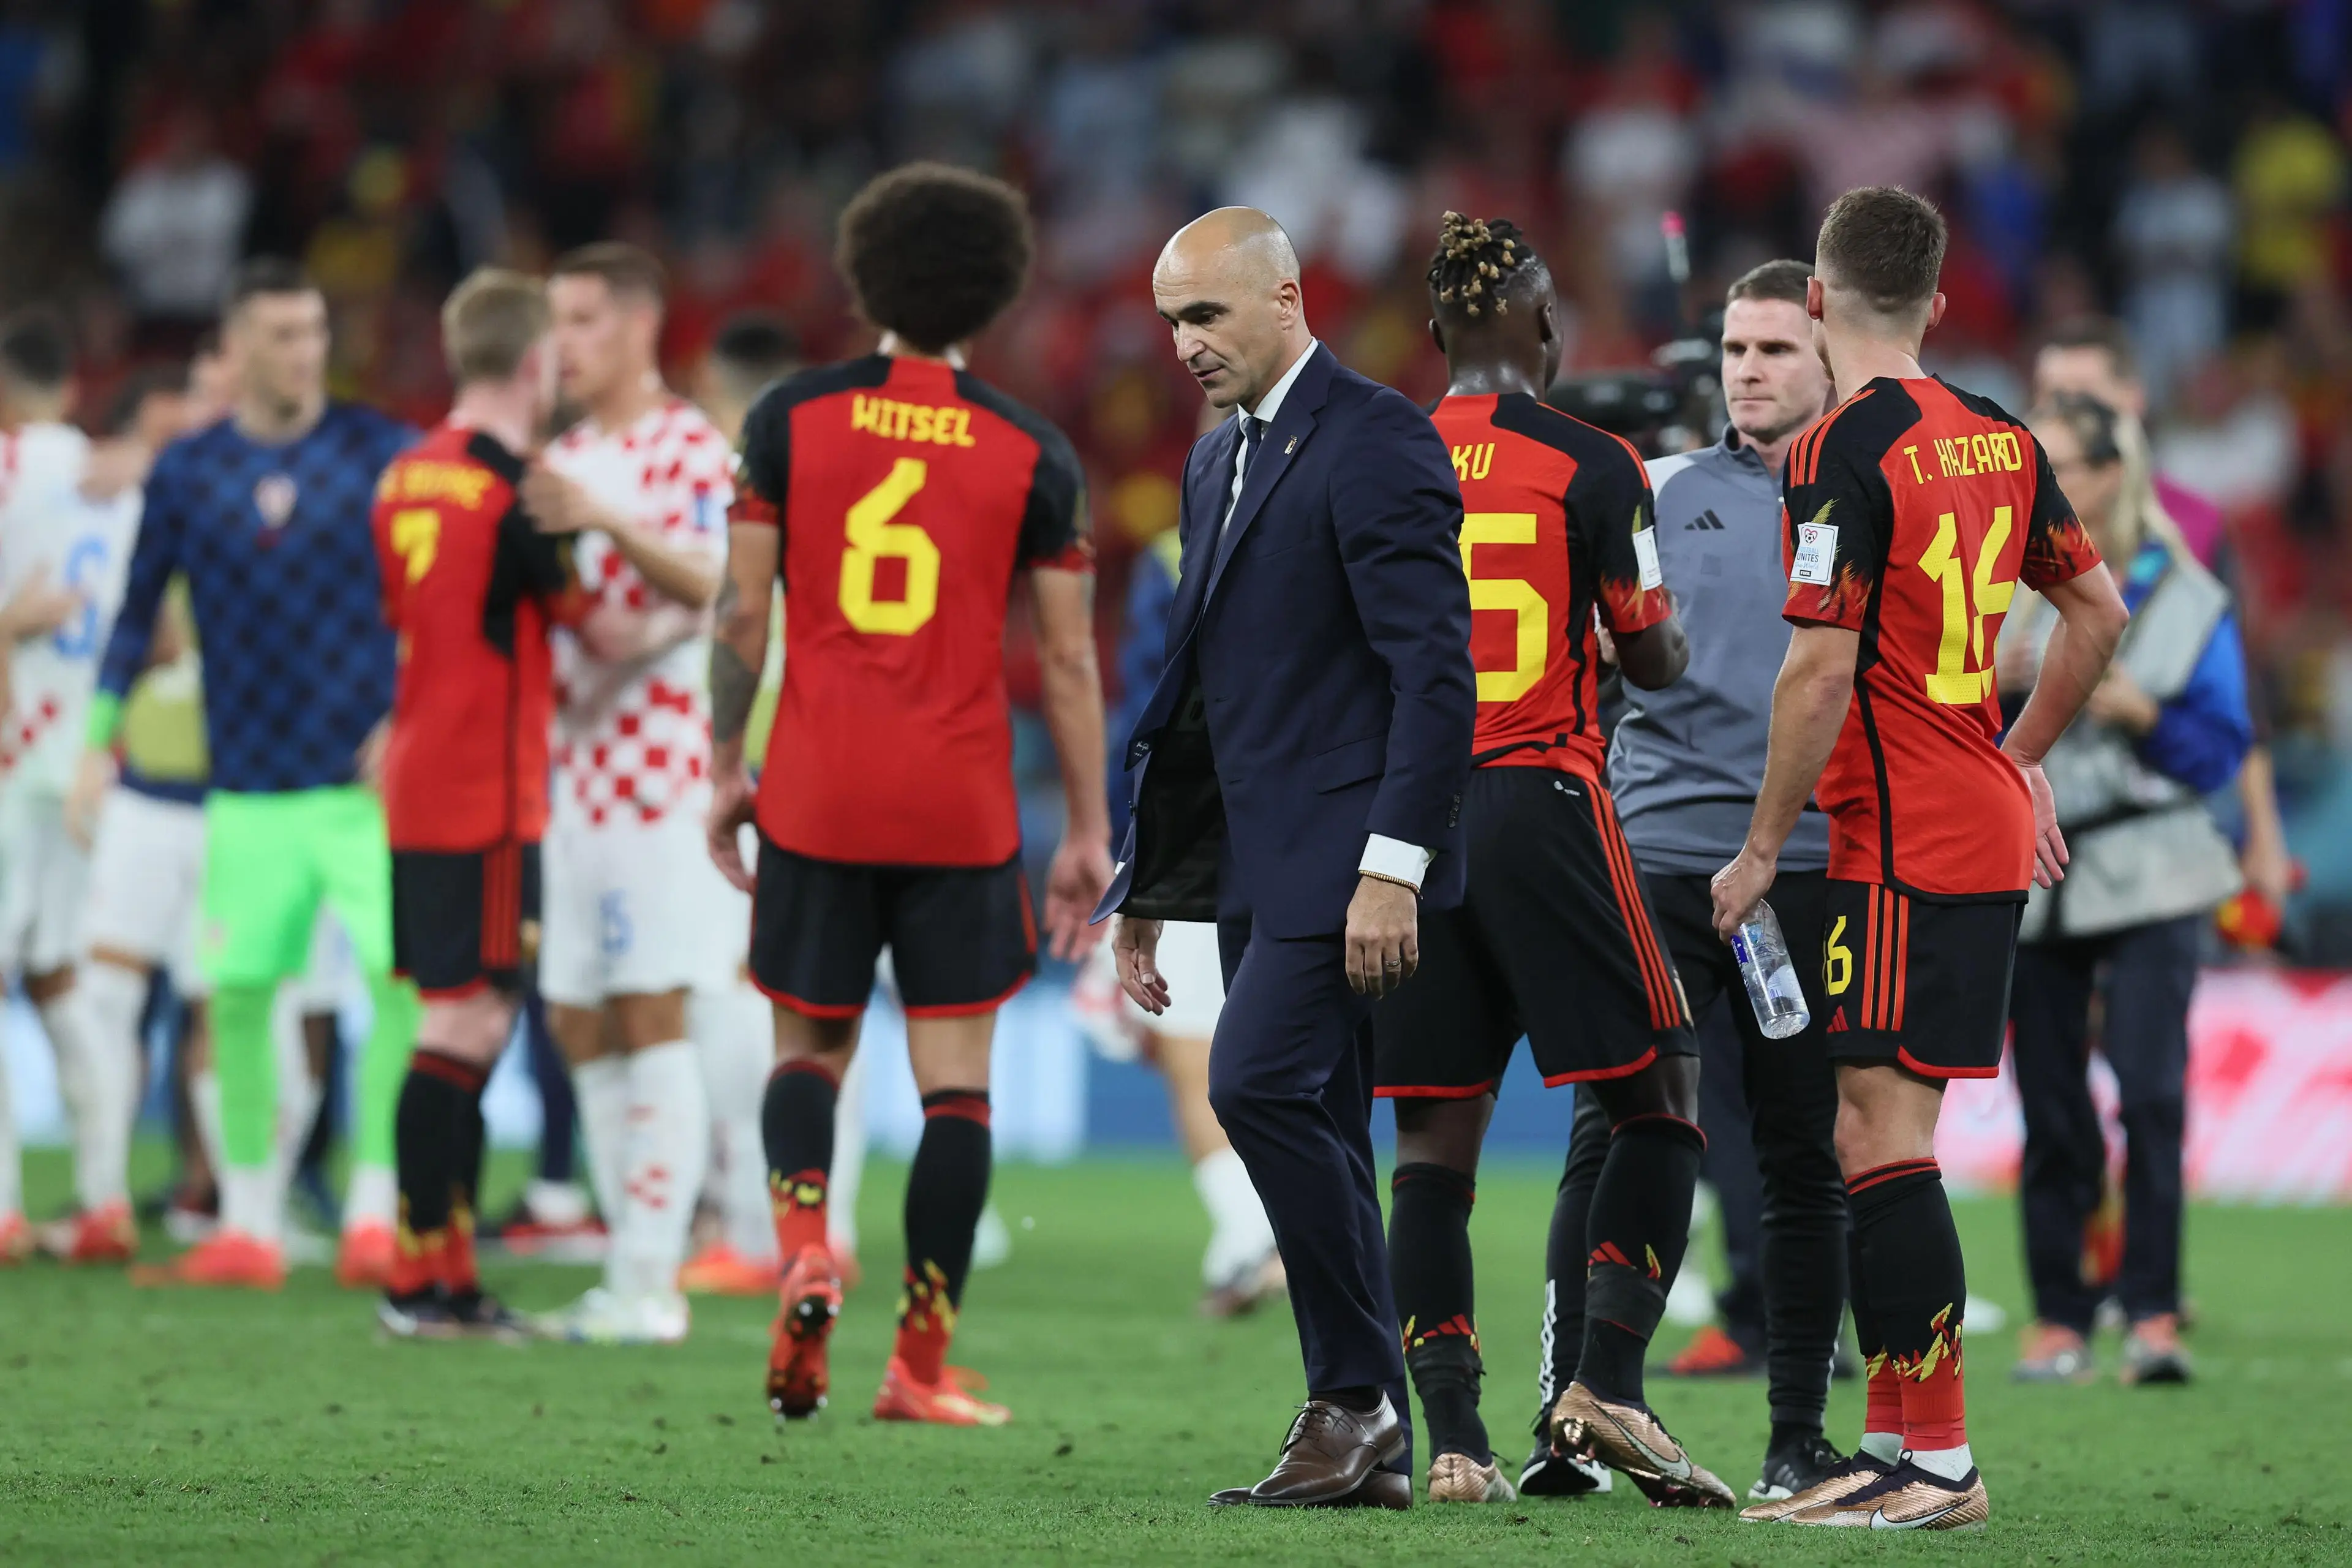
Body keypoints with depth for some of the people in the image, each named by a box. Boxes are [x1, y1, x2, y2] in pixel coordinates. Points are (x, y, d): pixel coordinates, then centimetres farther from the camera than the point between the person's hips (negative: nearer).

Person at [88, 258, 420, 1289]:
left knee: (405, 979, -13)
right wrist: (98, 742, 4)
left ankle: (374, 1212, -5)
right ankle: (248, 1228, 11)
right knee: (238, 994, 1)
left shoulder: (382, 452, 0)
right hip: (249, 786, 2)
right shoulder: (186, 473, 5)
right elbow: (138, 613, 10)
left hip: (371, 775, -2)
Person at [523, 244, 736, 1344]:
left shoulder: (693, 450, -6)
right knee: (580, 1026, 7)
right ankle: (630, 1271, 12)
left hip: (659, 766, -8)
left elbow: (710, 586, -22)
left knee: (651, 1016, -9)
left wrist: (608, 522, -37)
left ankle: (651, 1284, -9)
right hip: (573, 767, 8)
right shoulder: (564, 461, 18)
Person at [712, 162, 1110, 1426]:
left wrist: (726, 768, 11)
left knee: (809, 1047, 16)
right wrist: (1087, 835, 6)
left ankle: (803, 1241, -12)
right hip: (963, 811, -1)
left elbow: (742, 612, 0)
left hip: (814, 799, 1)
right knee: (955, 1077, 4)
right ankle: (921, 1363, 1)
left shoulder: (792, 418, 0)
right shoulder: (1033, 454, -1)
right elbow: (1069, 660, 0)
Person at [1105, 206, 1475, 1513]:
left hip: (1344, 853, -9)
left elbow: (1435, 669, -17)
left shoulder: (1374, 445, -11)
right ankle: (1367, 1445, 10)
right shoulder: (1219, 460, 18)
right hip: (1258, 864, 9)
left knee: (1261, 1083, -20)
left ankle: (1357, 1393, -11)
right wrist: (1149, 886, 20)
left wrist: (1393, 866, -23)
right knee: (1310, 1137, 7)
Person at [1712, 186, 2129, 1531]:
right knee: (1888, 1140, 12)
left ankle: (1939, 1460, -10)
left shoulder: (1842, 454, -13)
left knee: (1882, 1136, -8)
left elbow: (1822, 671, -17)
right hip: (1989, 828, 8)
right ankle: (1893, 1441, 14)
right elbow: (2099, 609, 20)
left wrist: (1763, 851, -9)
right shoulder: (1997, 437, 11)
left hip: (1901, 848, -8)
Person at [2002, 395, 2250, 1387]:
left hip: (2149, 874, -3)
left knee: (2150, 1086, -16)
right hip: (2031, 876, 3)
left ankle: (2153, 1314, -13)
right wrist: (1989, 687, -10)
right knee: (2051, 1109, 3)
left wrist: (2143, 713, -15)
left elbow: (2223, 749, 1)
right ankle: (2058, 1319, 11)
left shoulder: (2185, 598, 1)